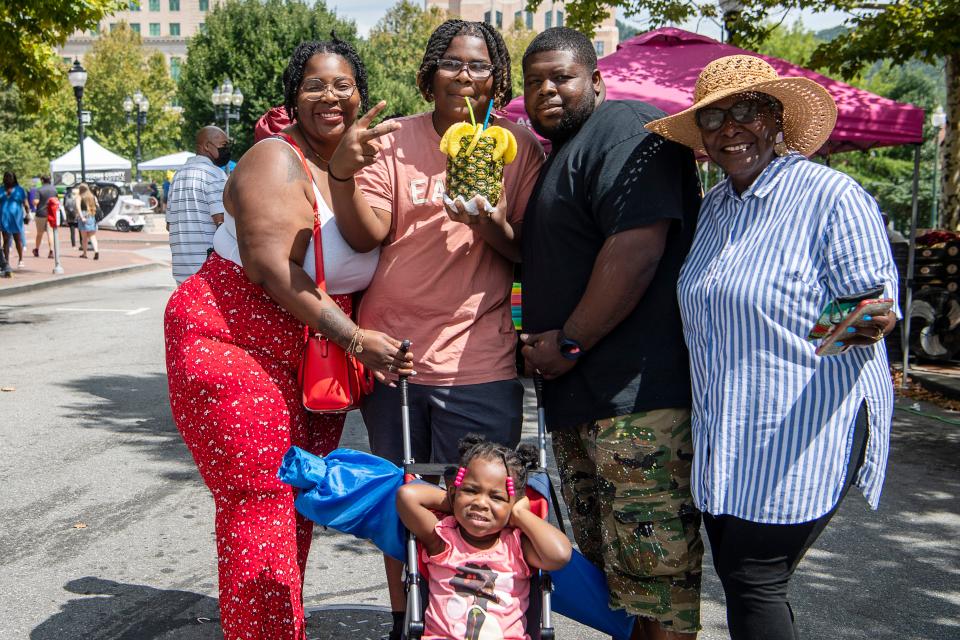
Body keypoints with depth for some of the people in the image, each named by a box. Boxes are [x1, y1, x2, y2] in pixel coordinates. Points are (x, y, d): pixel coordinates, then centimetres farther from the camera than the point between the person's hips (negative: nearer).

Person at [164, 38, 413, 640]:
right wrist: (354, 338, -23)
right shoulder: (278, 161, -14)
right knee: (261, 504, -7)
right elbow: (271, 267, -24)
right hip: (235, 347, -7)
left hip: (317, 364, 7)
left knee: (303, 502, 13)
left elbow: (360, 267, 17)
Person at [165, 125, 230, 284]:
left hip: (181, 265, 8)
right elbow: (222, 221, -18)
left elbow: (169, 224, 21)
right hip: (209, 265, -8)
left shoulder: (178, 174, 18)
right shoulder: (214, 174, -9)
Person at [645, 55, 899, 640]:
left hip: (804, 433, -7)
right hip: (726, 437, 7)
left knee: (753, 582, -4)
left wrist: (868, 324, -33)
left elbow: (876, 302, -10)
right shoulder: (714, 206, 13)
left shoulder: (833, 196, -9)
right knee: (737, 579, 12)